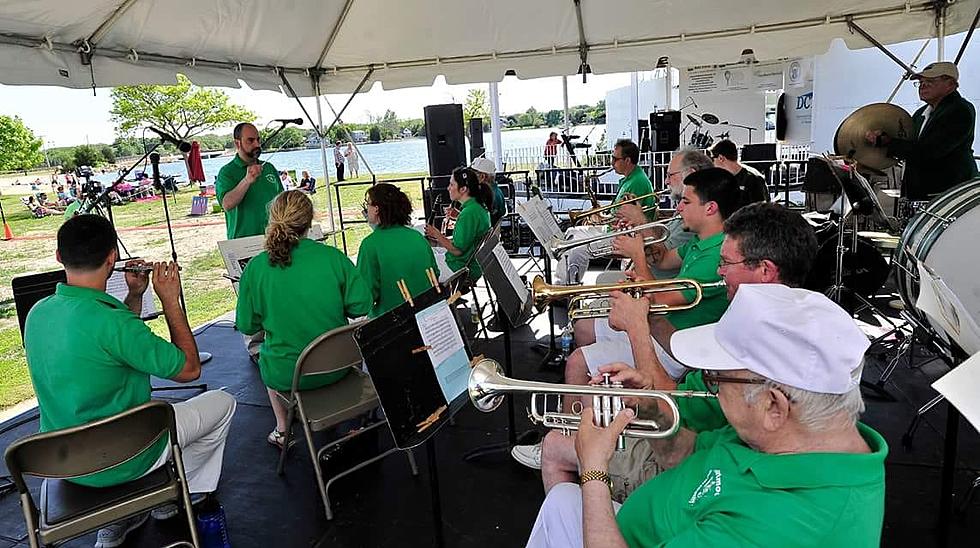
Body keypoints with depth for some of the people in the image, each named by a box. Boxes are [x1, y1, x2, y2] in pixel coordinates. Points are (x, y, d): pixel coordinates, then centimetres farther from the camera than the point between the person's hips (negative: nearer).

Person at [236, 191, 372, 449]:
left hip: (286, 376, 0)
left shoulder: (255, 268, -14)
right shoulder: (333, 257, -14)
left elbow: (247, 326, -4)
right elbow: (362, 306, -9)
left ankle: (282, 431, 45)